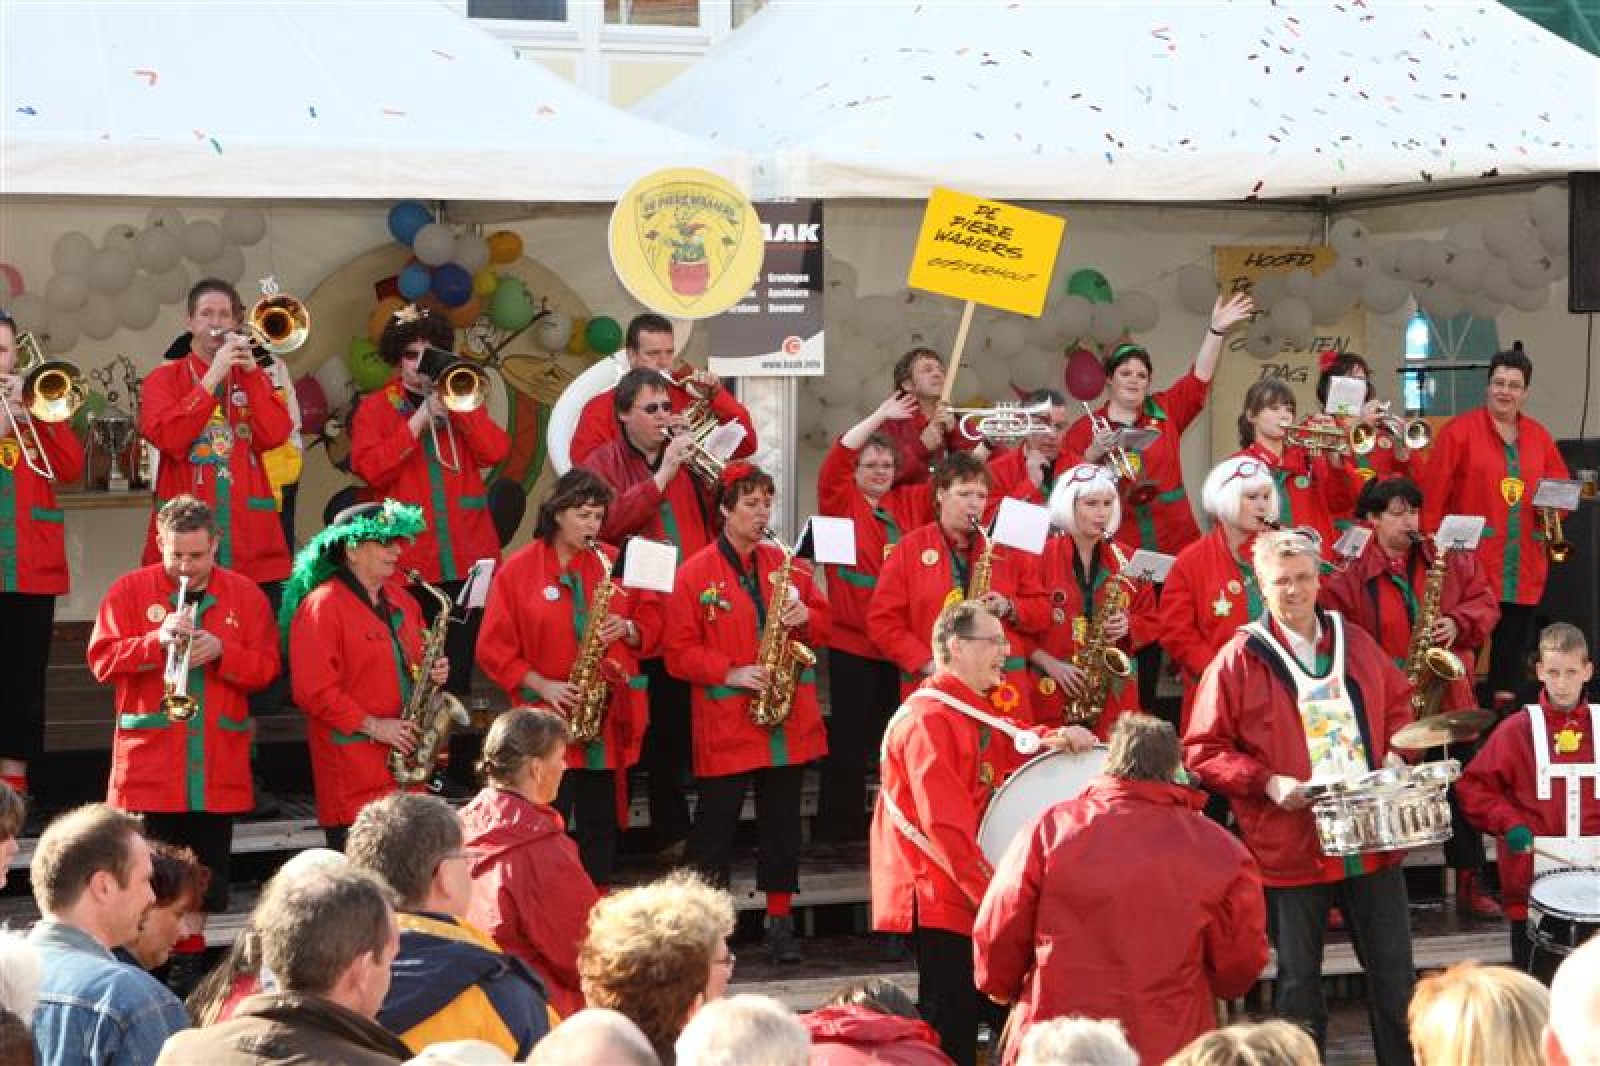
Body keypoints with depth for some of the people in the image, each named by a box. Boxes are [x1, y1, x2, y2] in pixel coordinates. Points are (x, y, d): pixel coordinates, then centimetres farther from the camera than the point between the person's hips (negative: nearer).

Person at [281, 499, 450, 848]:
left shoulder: (400, 600, 15)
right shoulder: (322, 606, -10)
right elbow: (313, 691, -16)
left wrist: (432, 673, 4)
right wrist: (374, 726, -16)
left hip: (404, 770, 7)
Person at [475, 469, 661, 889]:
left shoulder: (614, 564, 8)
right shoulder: (518, 570, -1)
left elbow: (652, 625, 11)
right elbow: (493, 648, -3)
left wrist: (627, 629, -11)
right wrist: (543, 685, -12)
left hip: (608, 720, 3)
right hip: (549, 723, -3)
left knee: (601, 823, 8)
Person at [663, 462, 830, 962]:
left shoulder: (786, 564, 8)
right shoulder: (695, 573, -4)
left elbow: (823, 622, 14)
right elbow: (679, 652, -5)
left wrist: (805, 617, -8)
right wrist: (730, 673, -17)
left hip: (789, 720, 4)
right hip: (726, 723, -4)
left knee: (782, 821, 8)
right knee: (716, 823, 0)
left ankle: (780, 921, 16)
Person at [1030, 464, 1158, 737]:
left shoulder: (1127, 561, 10)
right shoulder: (1041, 557, -2)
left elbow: (1150, 621, 16)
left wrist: (1128, 626, -5)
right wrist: (1050, 663, -14)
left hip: (1115, 696, 3)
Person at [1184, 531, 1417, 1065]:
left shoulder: (1356, 643, 6)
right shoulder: (1239, 660, -7)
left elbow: (1397, 702, 21)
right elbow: (1202, 751, -7)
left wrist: (1395, 751, 1)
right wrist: (1267, 782, -18)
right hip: (1292, 848, -4)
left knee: (1395, 972, 11)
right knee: (1299, 980, 6)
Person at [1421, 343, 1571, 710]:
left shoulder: (1539, 436, 13)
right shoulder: (1459, 430, -4)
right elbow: (1433, 493, -7)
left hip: (1524, 568, 5)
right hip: (1470, 561, -5)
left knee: (1513, 644, 8)